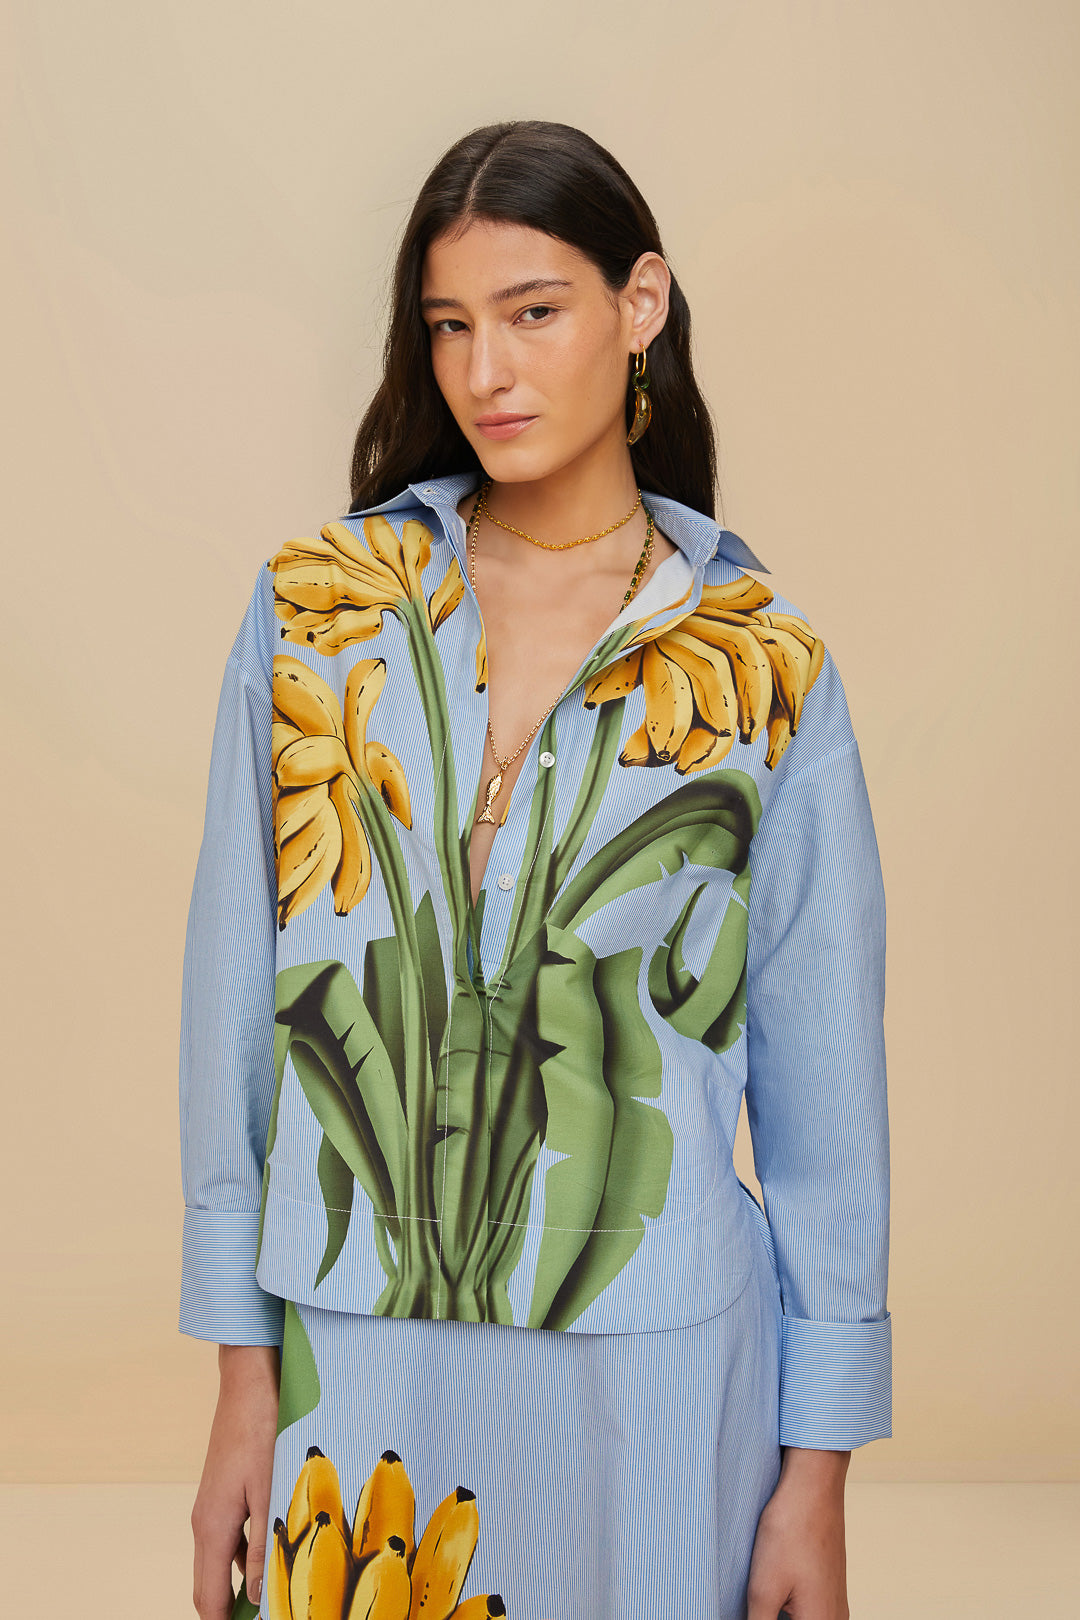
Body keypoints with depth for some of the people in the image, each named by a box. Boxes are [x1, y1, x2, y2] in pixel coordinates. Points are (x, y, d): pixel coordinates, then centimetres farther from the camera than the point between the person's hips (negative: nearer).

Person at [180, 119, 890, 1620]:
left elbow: (823, 1086, 0)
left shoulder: (768, 667, -3)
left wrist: (818, 1471, 0)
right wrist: (244, 1379, 1)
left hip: (655, 1380, -1)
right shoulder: (314, 608, 1)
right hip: (359, 1366, 1)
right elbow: (237, 1002, 2)